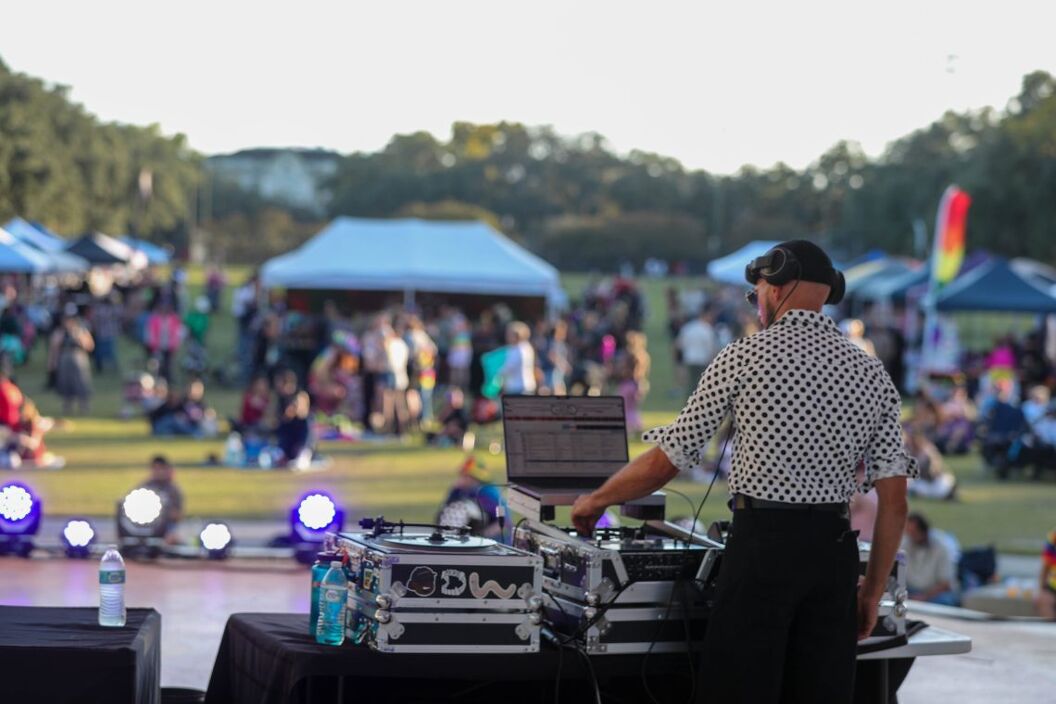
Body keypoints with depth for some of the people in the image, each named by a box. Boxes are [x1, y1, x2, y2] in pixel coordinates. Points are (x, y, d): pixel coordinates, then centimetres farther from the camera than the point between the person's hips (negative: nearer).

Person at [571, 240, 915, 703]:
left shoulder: (743, 357, -3)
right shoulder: (871, 373, 7)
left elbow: (667, 460, -1)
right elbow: (894, 499, 4)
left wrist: (596, 499, 15)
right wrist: (873, 591, 13)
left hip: (762, 546, -4)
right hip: (833, 553, 4)